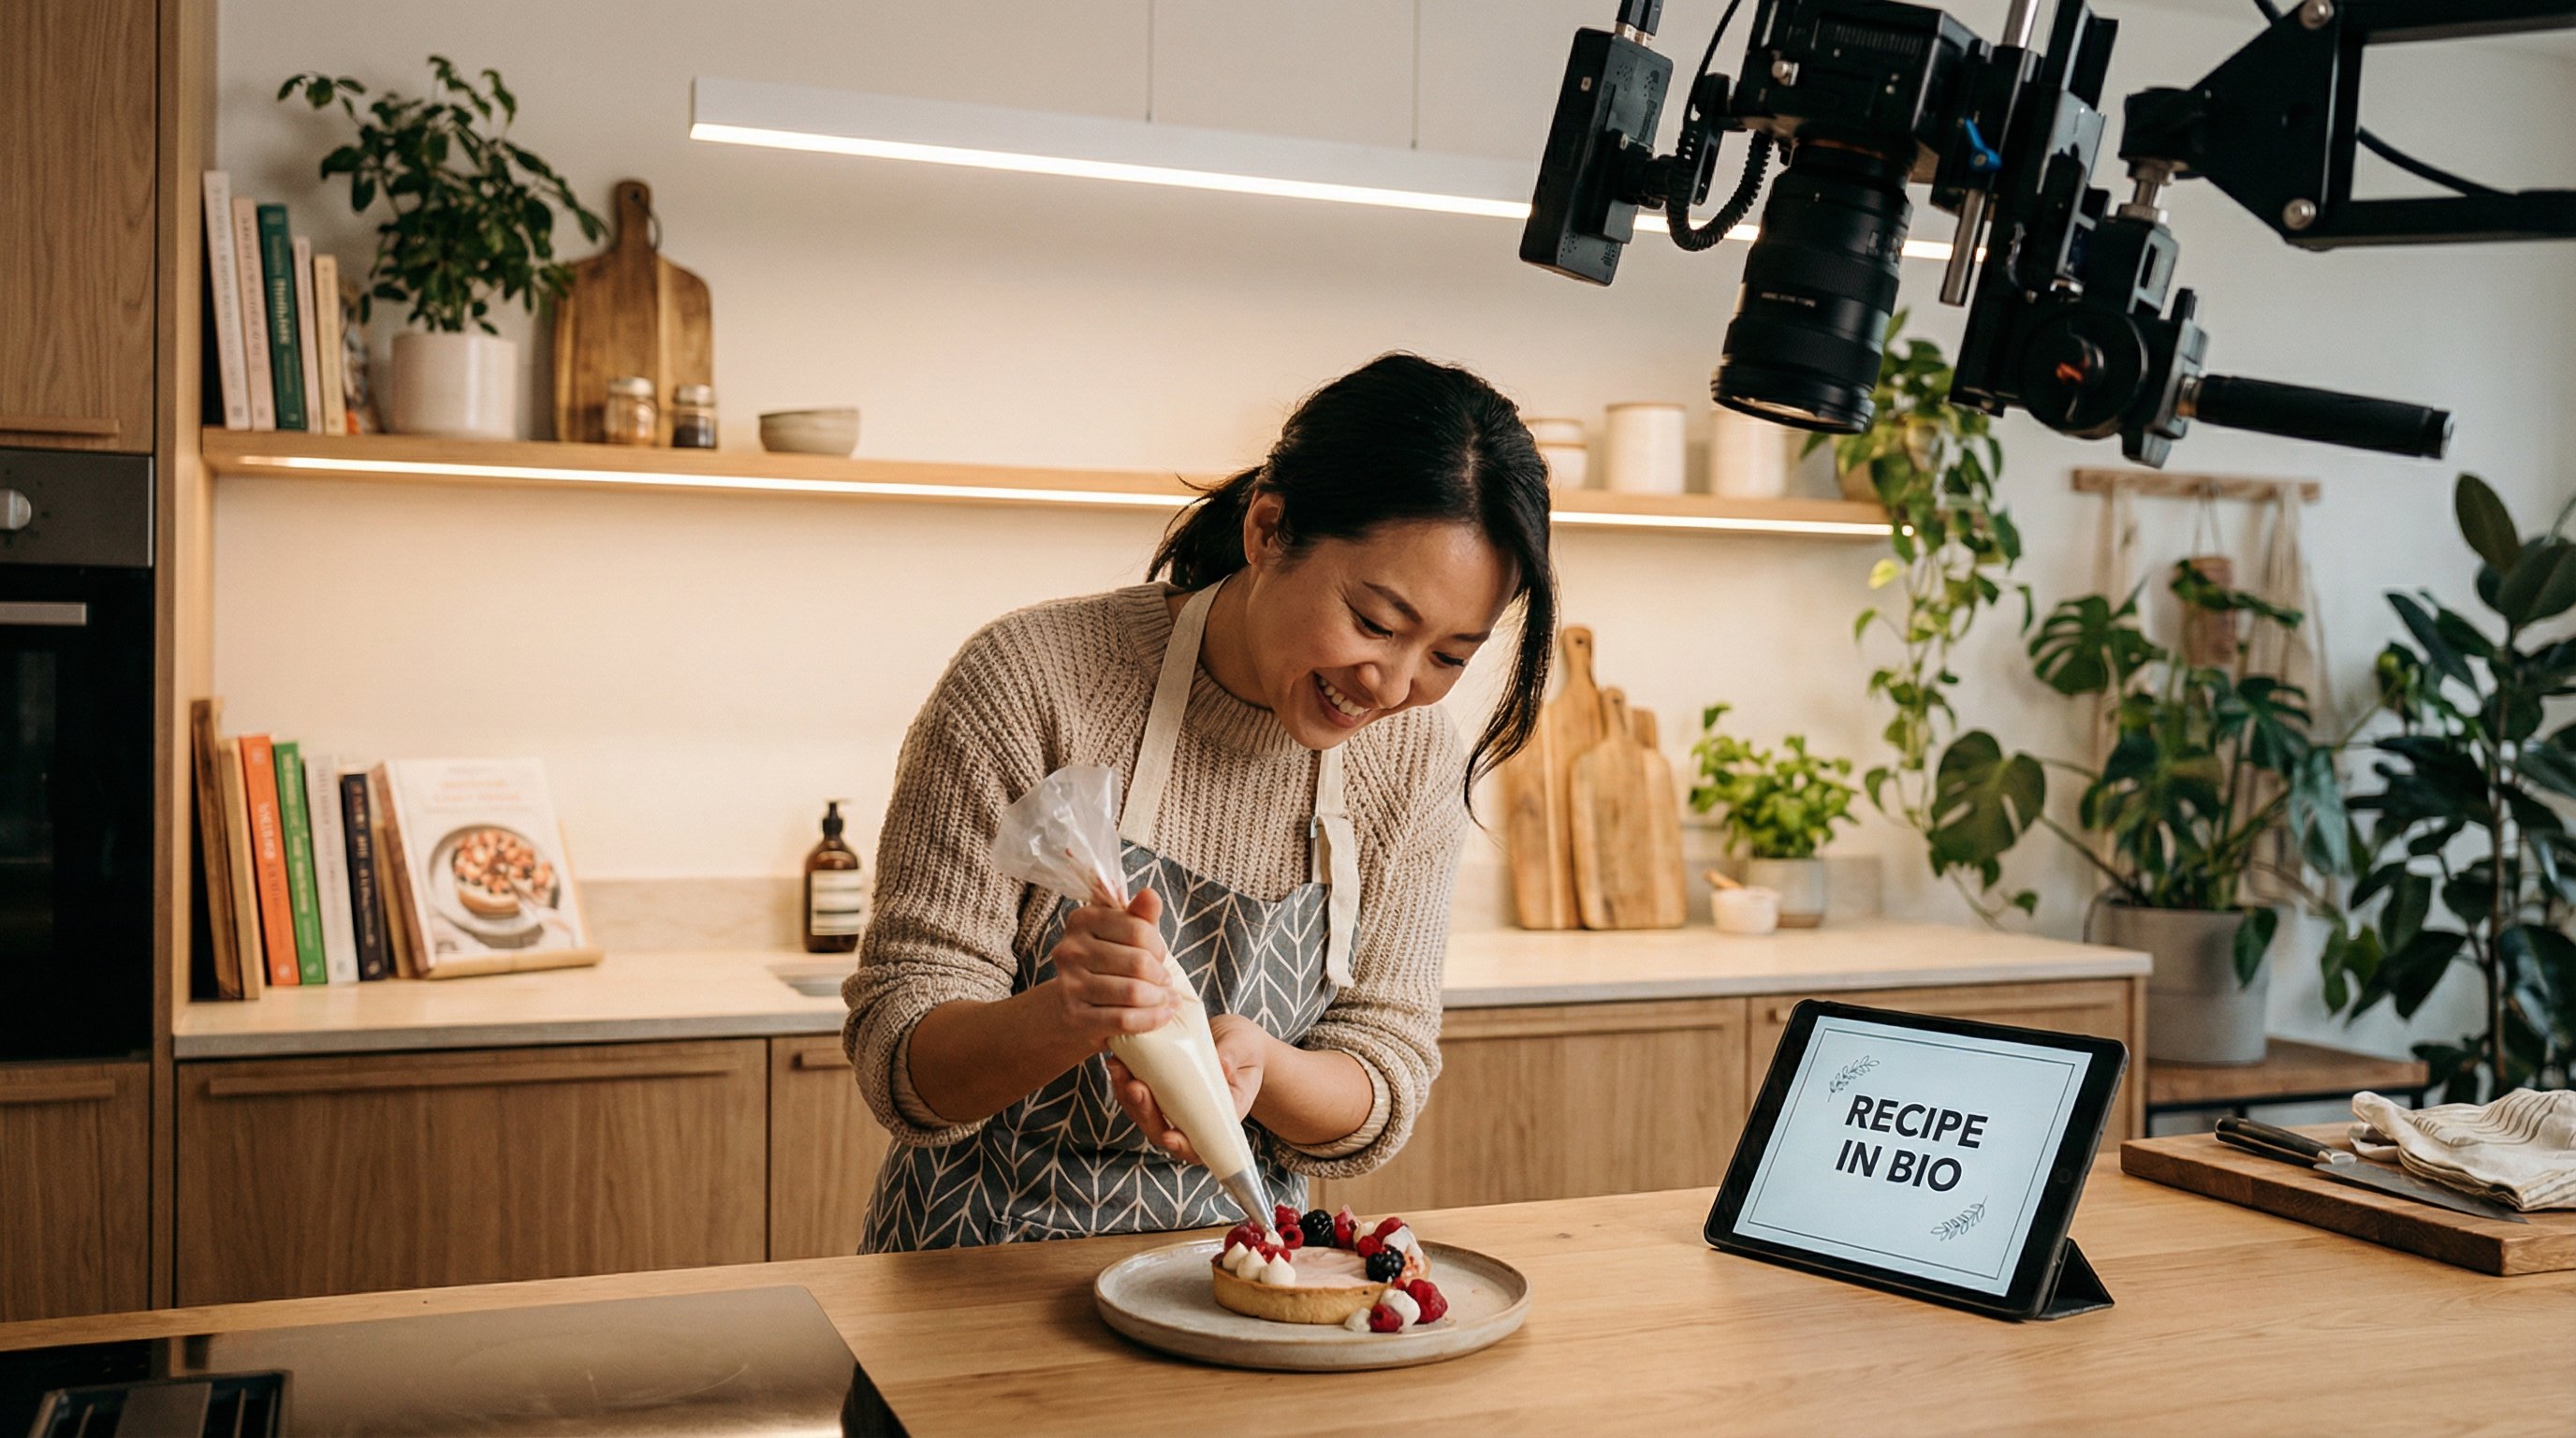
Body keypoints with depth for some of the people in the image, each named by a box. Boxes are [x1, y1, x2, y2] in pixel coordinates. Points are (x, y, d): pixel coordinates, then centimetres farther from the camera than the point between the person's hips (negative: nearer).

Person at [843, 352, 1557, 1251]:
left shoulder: (1415, 760, -4)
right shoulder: (1029, 682, -14)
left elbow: (1383, 1098, -2)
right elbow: (899, 1065, -13)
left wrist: (1253, 1062, -22)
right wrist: (1063, 1019, -33)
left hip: (1236, 1273, 3)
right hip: (989, 1268, -3)